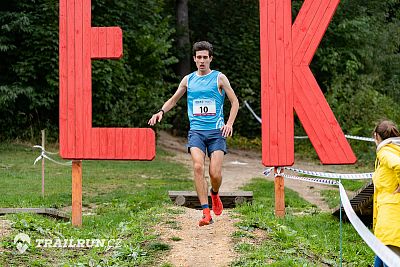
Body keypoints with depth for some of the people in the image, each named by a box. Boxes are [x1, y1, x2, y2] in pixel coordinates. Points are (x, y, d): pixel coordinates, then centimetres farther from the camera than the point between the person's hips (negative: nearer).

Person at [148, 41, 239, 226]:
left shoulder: (219, 78, 4)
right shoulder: (188, 80, 11)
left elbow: (235, 102, 7)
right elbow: (173, 99, 25)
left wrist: (229, 123, -7)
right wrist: (161, 111, 6)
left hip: (216, 132, -1)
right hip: (196, 131, 2)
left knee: (215, 173, -10)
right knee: (198, 167, -21)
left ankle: (214, 194, 28)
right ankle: (206, 212, -21)